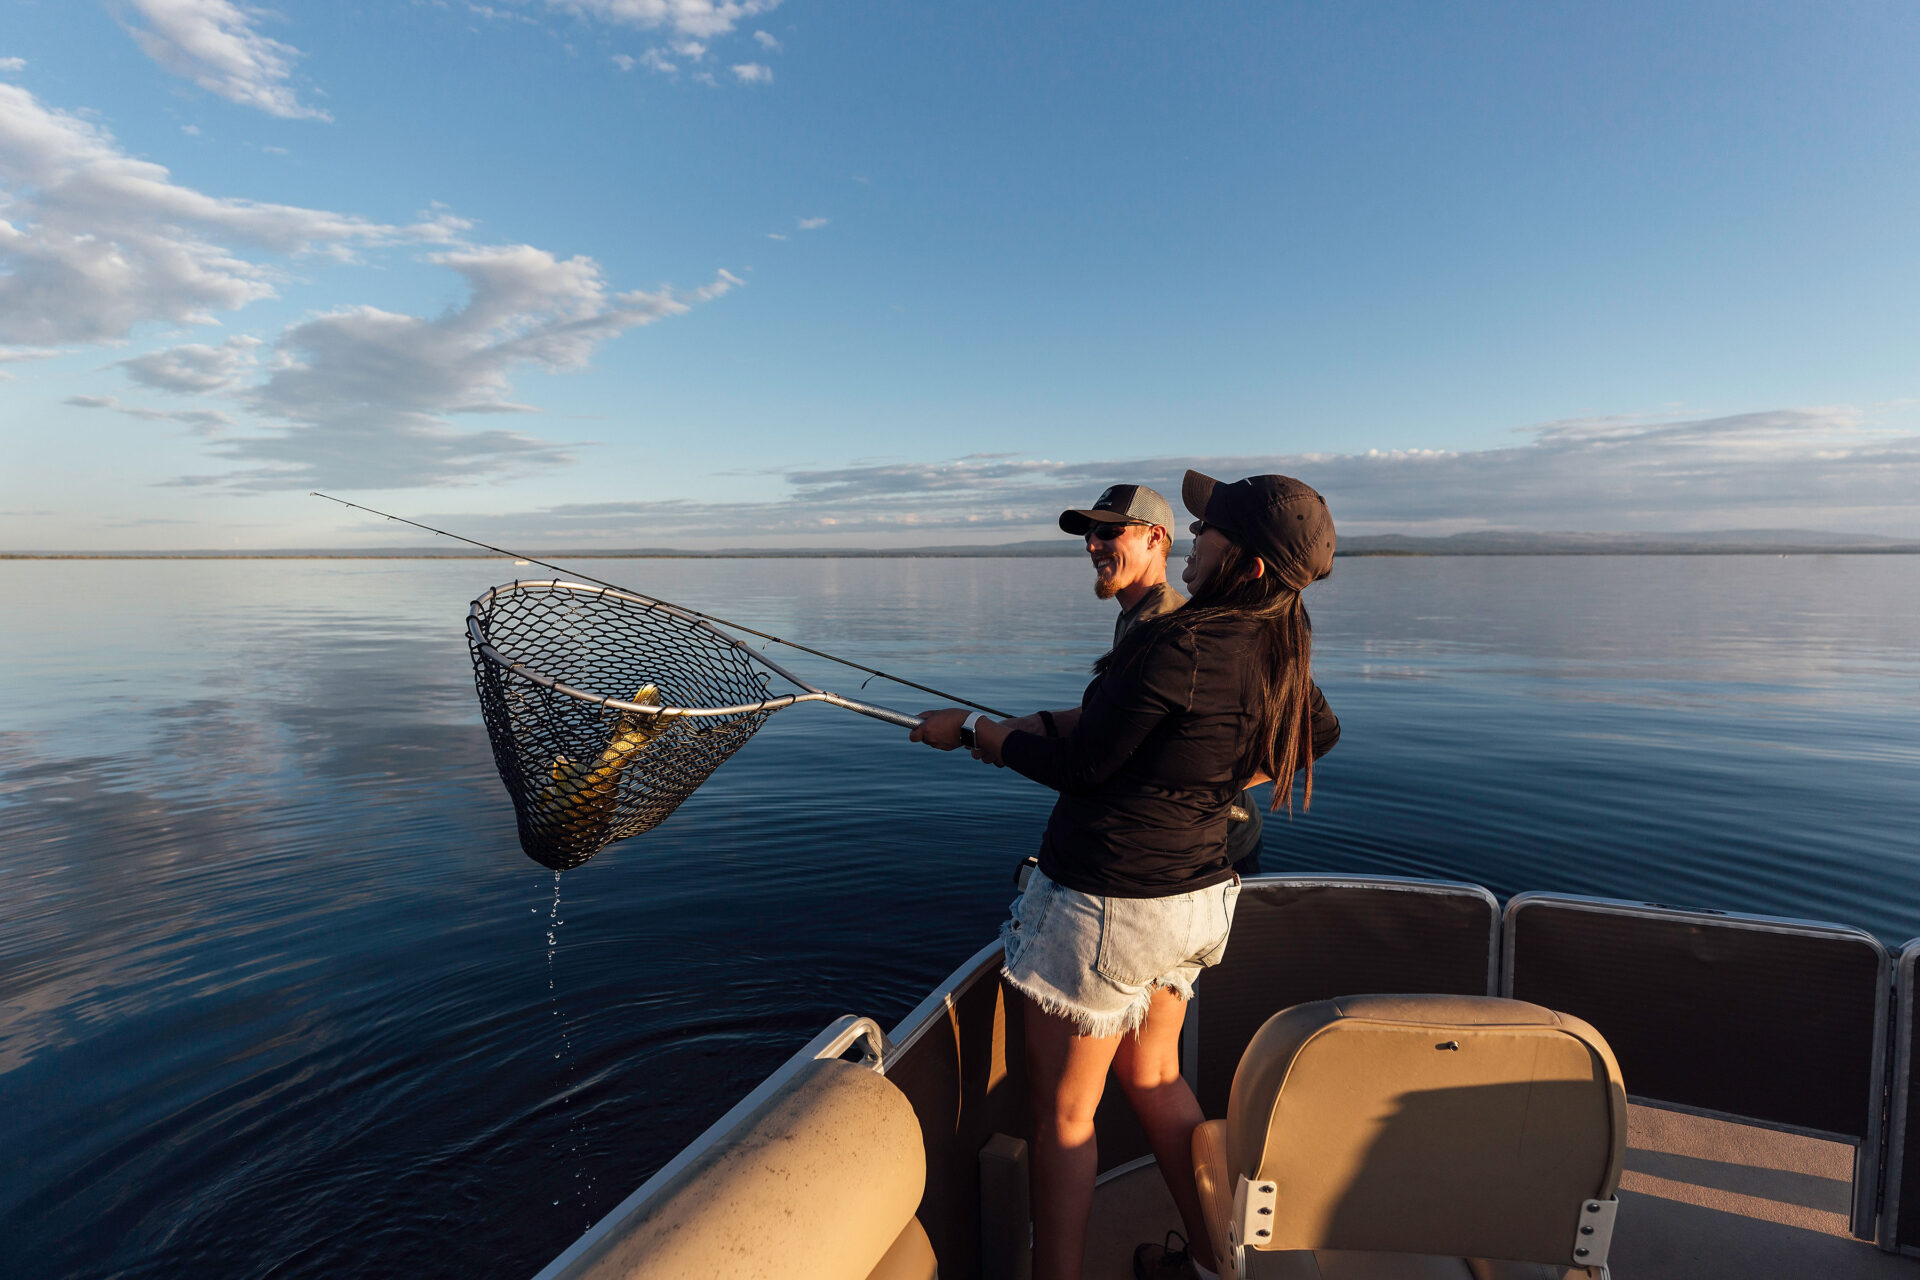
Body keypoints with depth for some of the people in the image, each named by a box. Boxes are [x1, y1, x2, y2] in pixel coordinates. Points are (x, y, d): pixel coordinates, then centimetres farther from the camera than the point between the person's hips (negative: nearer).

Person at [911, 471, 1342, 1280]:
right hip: (1196, 898, 9)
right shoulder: (1278, 652, 1)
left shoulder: (1179, 644, -26)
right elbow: (1320, 733, 21)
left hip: (1105, 903, -9)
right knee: (1153, 1078, 28)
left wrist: (970, 729, -5)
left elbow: (1078, 766, -18)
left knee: (1062, 1114, 10)